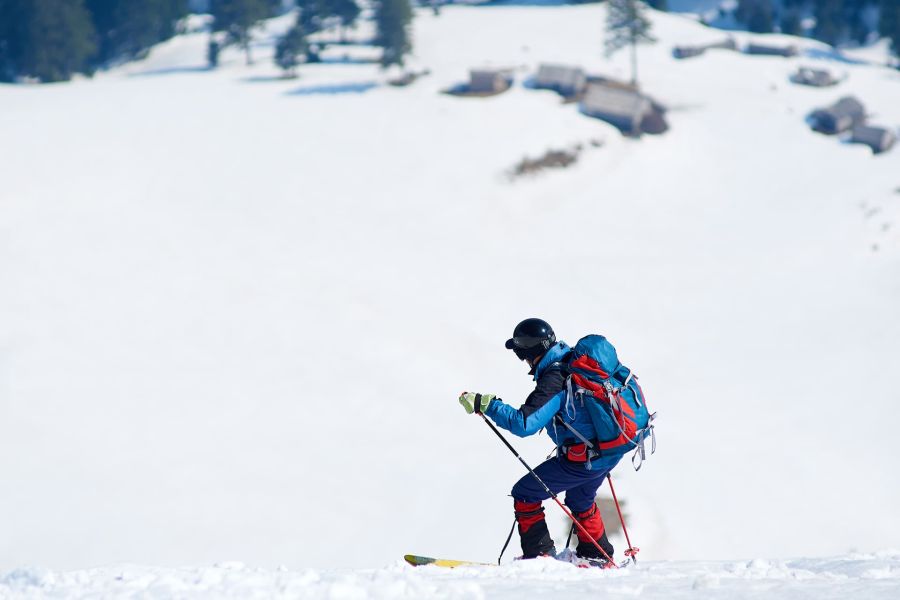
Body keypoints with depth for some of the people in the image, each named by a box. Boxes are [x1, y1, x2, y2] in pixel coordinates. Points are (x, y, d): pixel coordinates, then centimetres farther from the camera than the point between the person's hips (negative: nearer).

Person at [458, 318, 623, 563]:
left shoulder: (553, 380, -22)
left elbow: (524, 423, -28)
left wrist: (486, 404, -24)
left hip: (583, 460, -9)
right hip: (612, 452, 9)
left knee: (525, 494, 2)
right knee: (580, 500, 33)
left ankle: (540, 555, 3)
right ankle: (597, 556, 44)